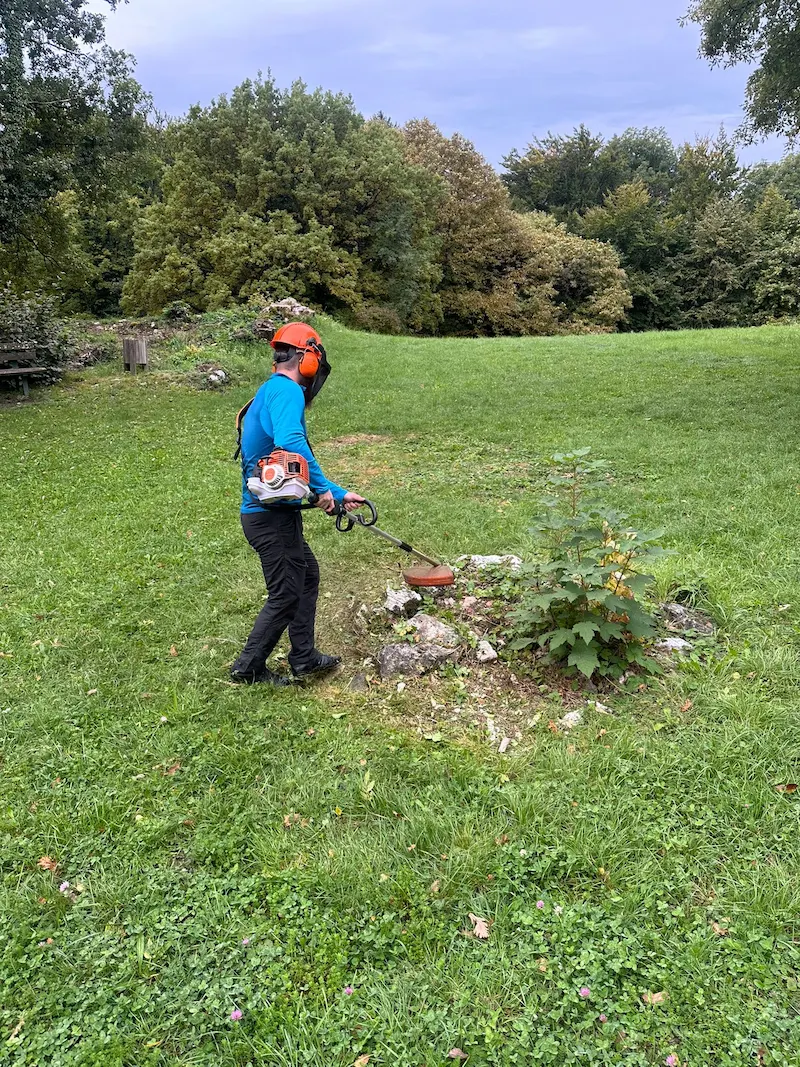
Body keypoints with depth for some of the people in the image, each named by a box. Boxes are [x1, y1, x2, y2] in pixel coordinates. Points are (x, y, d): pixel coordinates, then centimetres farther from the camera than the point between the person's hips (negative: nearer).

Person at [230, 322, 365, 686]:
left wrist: (339, 494, 22)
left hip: (276, 513, 10)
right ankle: (248, 667, 19)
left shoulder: (271, 392, 17)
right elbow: (290, 442, -36)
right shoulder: (286, 390, -15)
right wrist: (323, 489, -24)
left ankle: (304, 658, 30)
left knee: (307, 574, 21)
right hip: (271, 516, -10)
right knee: (286, 595, 3)